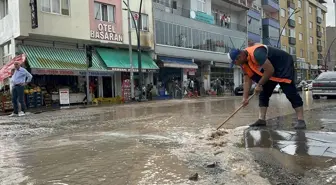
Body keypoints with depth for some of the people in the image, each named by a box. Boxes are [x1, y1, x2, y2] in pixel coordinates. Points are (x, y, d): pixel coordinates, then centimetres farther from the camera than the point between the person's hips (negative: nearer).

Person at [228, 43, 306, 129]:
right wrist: (245, 97, -8)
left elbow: (270, 70, -36)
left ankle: (301, 120, -13)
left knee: (290, 92, -17)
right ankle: (262, 120, 8)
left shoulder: (256, 53, -36)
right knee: (263, 93, 5)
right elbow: (247, 80, -1)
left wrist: (259, 85, -25)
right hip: (269, 73, 9)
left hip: (284, 65, -9)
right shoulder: (244, 63, -5)